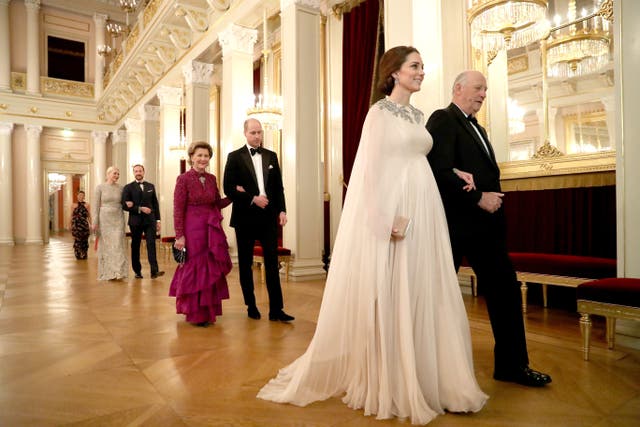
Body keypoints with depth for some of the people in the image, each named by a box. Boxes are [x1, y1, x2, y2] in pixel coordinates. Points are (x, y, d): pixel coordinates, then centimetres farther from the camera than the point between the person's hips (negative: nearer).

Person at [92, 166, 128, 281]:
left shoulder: (121, 188, 6)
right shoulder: (100, 187, -1)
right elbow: (96, 206, -2)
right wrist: (94, 222, -6)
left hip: (118, 219, 2)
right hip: (105, 219, -1)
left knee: (118, 245, -5)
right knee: (105, 246, 4)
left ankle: (118, 272, -5)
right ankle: (107, 273, 13)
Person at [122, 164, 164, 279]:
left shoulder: (151, 186, 12)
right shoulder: (128, 187, 3)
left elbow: (155, 204, 11)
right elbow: (125, 205, -5)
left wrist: (158, 220, 6)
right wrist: (140, 209, -15)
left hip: (150, 220, 1)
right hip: (135, 221, -1)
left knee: (151, 244, -10)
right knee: (135, 246, 7)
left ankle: (154, 271, -15)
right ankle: (137, 271, 17)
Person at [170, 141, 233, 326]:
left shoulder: (211, 179, 9)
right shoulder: (184, 179, -7)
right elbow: (178, 210, -9)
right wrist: (179, 236, -14)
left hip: (212, 230, 5)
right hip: (192, 229, -5)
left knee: (211, 270, 10)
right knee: (195, 270, 3)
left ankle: (207, 311, 26)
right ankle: (195, 313, 18)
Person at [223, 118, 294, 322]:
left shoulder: (271, 156, 11)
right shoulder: (235, 157, 1)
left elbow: (278, 186, 11)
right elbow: (228, 188, -6)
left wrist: (282, 210, 1)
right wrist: (252, 199, -13)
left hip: (268, 216, 2)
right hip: (245, 217, -2)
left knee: (272, 263, 0)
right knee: (245, 263, 8)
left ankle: (276, 309, 5)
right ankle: (251, 306, 23)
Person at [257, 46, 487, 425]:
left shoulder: (418, 115, 18)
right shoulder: (380, 112, -5)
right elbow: (371, 168, -12)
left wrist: (454, 172, 8)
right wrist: (384, 219, -20)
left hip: (425, 211, 8)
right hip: (393, 209, -8)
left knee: (425, 294, 10)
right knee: (388, 297, -1)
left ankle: (428, 379, 24)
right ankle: (387, 384, 15)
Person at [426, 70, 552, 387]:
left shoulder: (477, 128, 22)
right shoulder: (442, 119, -6)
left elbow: (487, 174, 14)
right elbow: (441, 171, -19)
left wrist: (492, 200, -6)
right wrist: (478, 198, -16)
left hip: (485, 224, 9)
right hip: (456, 225, -9)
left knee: (505, 290, 10)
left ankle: (511, 365, 22)